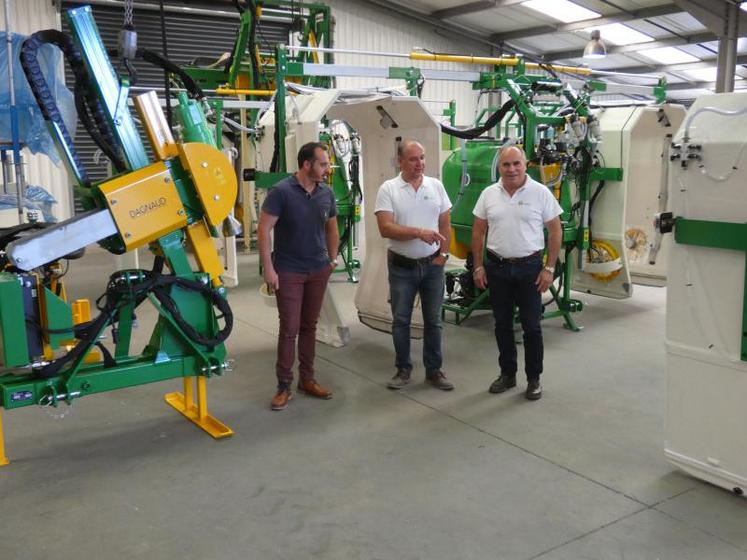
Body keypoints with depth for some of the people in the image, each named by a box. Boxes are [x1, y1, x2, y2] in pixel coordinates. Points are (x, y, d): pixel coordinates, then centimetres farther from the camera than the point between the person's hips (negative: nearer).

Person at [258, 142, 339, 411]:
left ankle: (307, 379, 24)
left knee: (309, 326, 12)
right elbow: (263, 230, -14)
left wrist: (333, 259, 11)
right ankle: (284, 386, 10)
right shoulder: (281, 192, -14)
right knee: (289, 328, -1)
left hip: (319, 270, 5)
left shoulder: (327, 193, 2)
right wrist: (268, 269, -16)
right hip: (288, 272, -4)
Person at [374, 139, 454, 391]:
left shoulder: (436, 186, 3)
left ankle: (434, 370, 20)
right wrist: (419, 232, -27)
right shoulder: (388, 189, -8)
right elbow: (385, 228, -18)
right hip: (402, 266, -2)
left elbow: (445, 224, 7)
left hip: (432, 265, 3)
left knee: (433, 320, 9)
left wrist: (443, 253, -1)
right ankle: (403, 369, 20)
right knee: (401, 320, 6)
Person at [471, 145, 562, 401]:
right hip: (496, 267, 3)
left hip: (530, 267, -3)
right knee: (502, 324, 12)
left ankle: (534, 379, 17)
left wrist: (549, 268, -8)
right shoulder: (488, 194, 2)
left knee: (531, 326, 4)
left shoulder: (540, 193, -5)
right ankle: (507, 374, 26)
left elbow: (555, 231, -3)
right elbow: (478, 232, 7)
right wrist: (478, 266, 2)